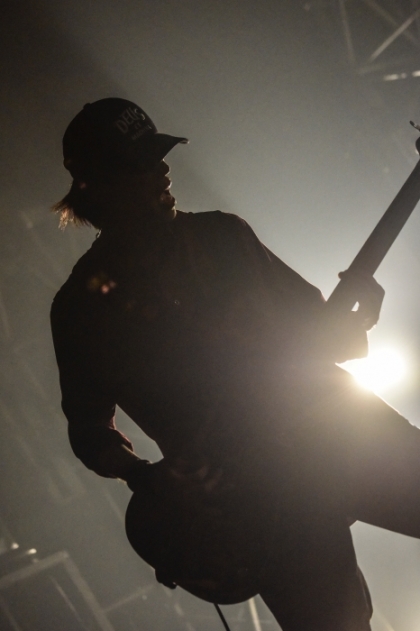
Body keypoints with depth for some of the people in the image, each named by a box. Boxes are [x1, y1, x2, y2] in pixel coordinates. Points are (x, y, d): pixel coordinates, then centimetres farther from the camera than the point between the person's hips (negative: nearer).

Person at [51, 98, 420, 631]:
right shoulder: (82, 304, 1)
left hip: (337, 422, 4)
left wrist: (351, 324, -7)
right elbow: (89, 428, 8)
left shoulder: (222, 234, 8)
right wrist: (144, 477, -10)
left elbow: (311, 318, 15)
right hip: (254, 494, -3)